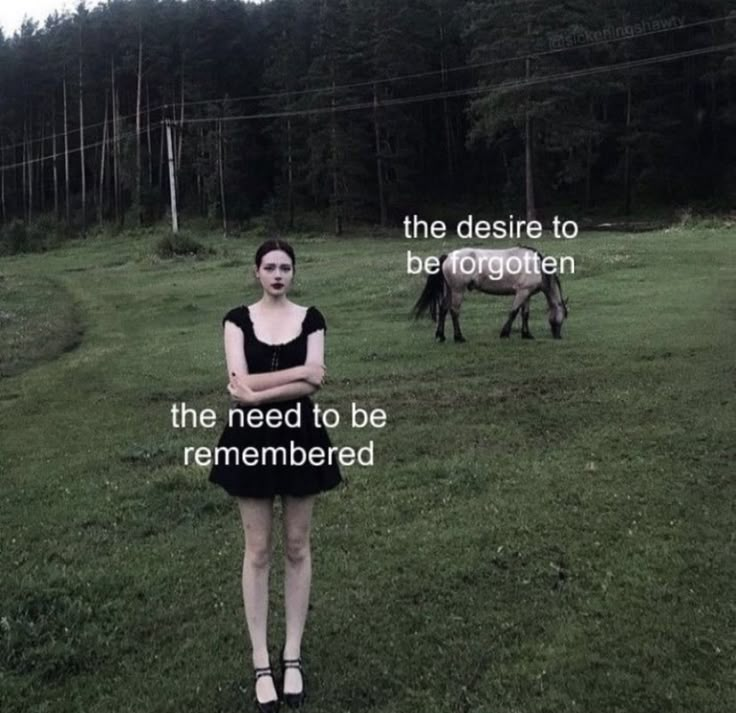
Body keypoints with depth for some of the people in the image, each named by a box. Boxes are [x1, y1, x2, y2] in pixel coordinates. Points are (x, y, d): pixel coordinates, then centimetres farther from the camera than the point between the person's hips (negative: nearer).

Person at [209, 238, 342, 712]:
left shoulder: (310, 318, 0)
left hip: (300, 436, 1)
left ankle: (293, 657, 21)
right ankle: (262, 663, 16)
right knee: (258, 551, 6)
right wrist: (300, 371, -15)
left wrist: (257, 391, -18)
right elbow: (241, 382, -14)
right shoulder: (238, 319, -1)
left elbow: (312, 384, -13)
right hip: (252, 440, 0)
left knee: (297, 547, 8)